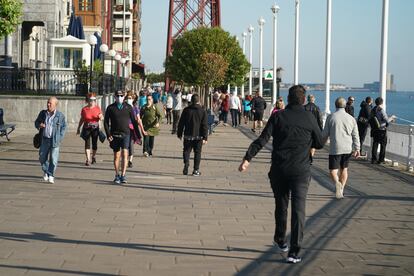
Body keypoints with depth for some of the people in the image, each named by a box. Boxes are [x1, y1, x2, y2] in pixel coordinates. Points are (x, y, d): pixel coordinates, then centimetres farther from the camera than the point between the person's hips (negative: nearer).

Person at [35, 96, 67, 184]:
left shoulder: (60, 115, -3)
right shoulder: (43, 113, 4)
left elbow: (64, 127, 6)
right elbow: (36, 122, 15)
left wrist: (60, 137, -2)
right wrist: (39, 125, -9)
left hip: (54, 140, -3)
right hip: (44, 139, 3)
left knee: (53, 159, -4)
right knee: (42, 158, 8)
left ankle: (51, 176, 7)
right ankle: (46, 172, 32)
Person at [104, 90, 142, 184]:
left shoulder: (128, 107, 5)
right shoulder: (110, 108, 4)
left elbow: (134, 122, 9)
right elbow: (106, 122, 3)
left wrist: (138, 136, 7)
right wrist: (108, 135, -9)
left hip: (125, 134, -1)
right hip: (114, 135, 1)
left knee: (125, 154, -14)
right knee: (116, 156, 7)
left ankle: (123, 175, -15)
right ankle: (117, 175, 17)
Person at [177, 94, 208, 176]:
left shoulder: (186, 110, 0)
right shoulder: (202, 111, -3)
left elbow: (181, 123, 4)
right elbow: (205, 125, -5)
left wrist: (179, 134, 14)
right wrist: (205, 137, -3)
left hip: (188, 135, 1)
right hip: (198, 136, -1)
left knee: (186, 151, 10)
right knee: (197, 152, 7)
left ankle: (186, 165, -11)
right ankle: (196, 170, 5)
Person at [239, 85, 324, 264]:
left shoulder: (278, 116, -2)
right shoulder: (309, 118, -1)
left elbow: (262, 139, -10)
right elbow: (319, 143, 9)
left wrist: (247, 158, -11)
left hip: (279, 170, 1)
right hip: (301, 170, -1)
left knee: (281, 206, 18)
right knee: (298, 209, -2)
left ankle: (280, 241, 35)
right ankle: (294, 252, -9)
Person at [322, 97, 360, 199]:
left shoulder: (331, 117, -4)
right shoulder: (351, 118, 4)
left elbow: (325, 134, 2)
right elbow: (355, 136, 3)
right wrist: (357, 149, 6)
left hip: (335, 149, -3)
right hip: (347, 149, 3)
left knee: (333, 170, -1)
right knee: (344, 169, 18)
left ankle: (337, 183, -31)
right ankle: (341, 190, 20)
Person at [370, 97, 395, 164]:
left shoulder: (373, 110, 3)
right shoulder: (381, 110, -19)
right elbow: (386, 120, -19)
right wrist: (391, 117, 2)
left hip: (374, 130, 6)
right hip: (381, 130, -6)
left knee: (375, 143, 12)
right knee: (383, 144, 7)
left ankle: (373, 159, 10)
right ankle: (381, 159, 9)